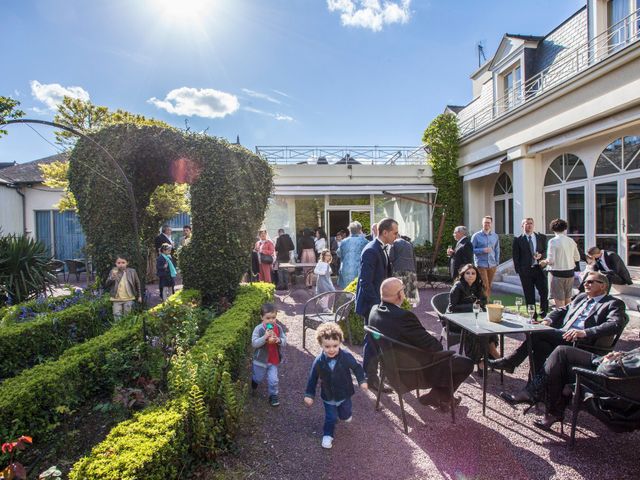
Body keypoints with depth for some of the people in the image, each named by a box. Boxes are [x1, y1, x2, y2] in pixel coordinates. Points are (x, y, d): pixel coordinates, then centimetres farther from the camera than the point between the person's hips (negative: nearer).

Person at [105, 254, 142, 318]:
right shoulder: (113, 272, -1)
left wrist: (139, 296, 9)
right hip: (116, 299, 0)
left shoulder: (132, 272, -2)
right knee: (117, 317, 0)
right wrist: (112, 278, -26)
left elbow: (137, 284, 6)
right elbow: (107, 284, -7)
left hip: (129, 299, 0)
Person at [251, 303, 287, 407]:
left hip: (274, 360, 2)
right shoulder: (258, 329, -21)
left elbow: (284, 341, -4)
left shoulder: (279, 328, -9)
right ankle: (254, 383, 56)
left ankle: (273, 395, 30)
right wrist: (265, 337, -37)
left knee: (273, 380, 5)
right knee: (258, 378, 22)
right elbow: (254, 343, -25)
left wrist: (278, 340, -26)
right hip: (261, 360, -2)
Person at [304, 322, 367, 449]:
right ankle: (327, 435, 36)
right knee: (331, 418, 9)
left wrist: (362, 380, -16)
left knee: (345, 414, 26)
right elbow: (313, 378, -11)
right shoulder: (319, 361, -24)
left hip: (345, 393, 1)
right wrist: (309, 394, -7)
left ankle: (345, 414, 61)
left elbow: (356, 367, -9)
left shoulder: (346, 356, -27)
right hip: (328, 396, -1)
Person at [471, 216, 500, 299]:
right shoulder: (476, 236, -2)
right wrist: (483, 250, -16)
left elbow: (497, 250, 15)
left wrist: (497, 262, 9)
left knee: (489, 286, 9)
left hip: (492, 265, 4)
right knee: (485, 286, -10)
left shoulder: (495, 236, 10)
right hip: (481, 265, -4)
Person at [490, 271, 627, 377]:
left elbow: (615, 325, -12)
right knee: (541, 345, -24)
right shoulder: (581, 297, 28)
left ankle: (509, 362, -13)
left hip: (581, 342, -6)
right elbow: (561, 310, 29)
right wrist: (548, 320, 5)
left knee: (537, 334, -25)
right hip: (561, 336, 7)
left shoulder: (613, 304, 6)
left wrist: (585, 332, -27)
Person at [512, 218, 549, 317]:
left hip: (540, 269, 2)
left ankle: (544, 315, 12)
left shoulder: (542, 237, 10)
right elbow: (515, 257, 1)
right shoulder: (518, 240, 3)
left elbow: (546, 251, 11)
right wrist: (519, 271, -5)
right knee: (529, 296, 5)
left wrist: (541, 255, -11)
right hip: (526, 271, -1)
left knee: (544, 293, -3)